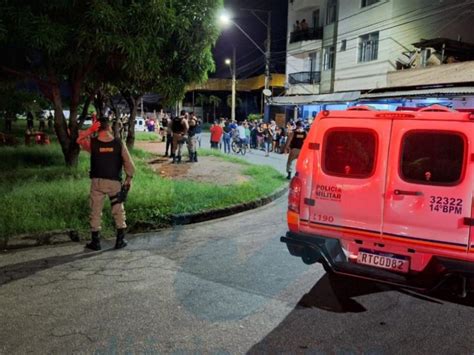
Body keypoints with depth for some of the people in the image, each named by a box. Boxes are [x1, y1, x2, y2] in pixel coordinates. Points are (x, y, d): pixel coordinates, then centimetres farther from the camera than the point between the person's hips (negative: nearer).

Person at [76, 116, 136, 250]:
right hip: (114, 182, 0)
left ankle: (95, 242, 16)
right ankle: (120, 240, 15)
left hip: (97, 181, 0)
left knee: (96, 212, 10)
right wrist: (129, 179, 5)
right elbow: (129, 164, -7)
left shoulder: (92, 143, -7)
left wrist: (90, 130, 1)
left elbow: (79, 139, 13)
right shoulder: (119, 143, -7)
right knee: (118, 211, 12)